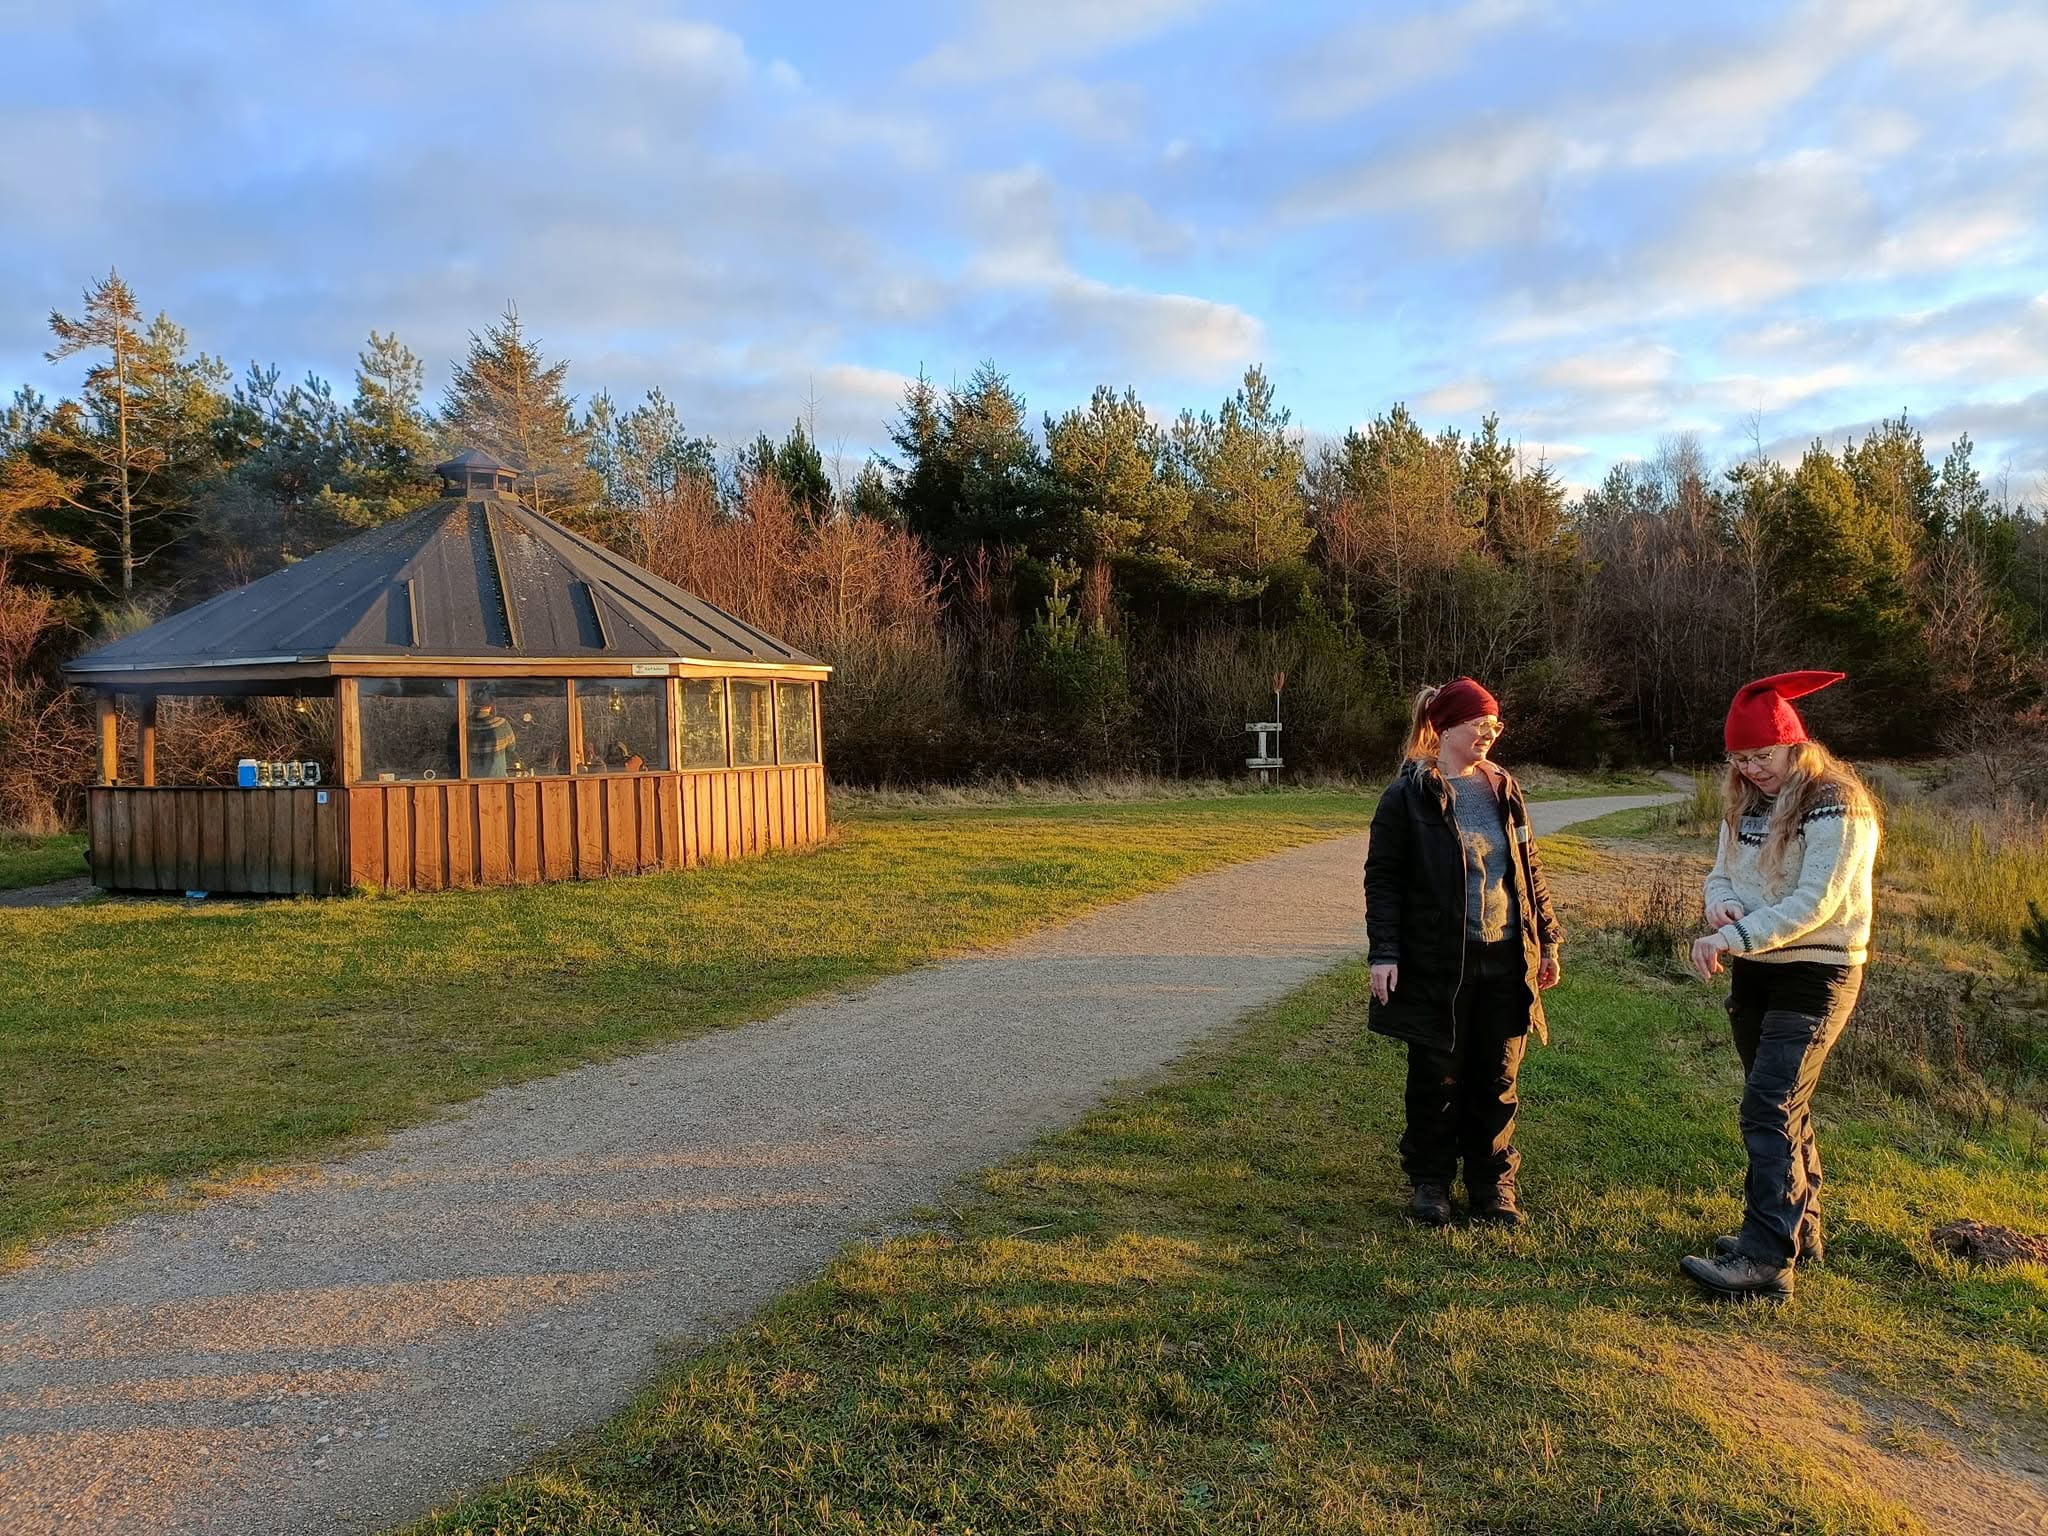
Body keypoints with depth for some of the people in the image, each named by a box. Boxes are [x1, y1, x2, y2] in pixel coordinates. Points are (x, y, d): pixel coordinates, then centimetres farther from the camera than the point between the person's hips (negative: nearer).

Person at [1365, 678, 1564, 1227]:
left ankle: (1492, 1184, 25)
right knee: (1437, 1079, 6)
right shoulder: (1408, 796, -5)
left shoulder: (1504, 789, 10)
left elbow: (1530, 869, 16)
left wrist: (1547, 940, 13)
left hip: (1504, 960, 4)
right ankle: (1430, 1182, 22)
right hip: (1436, 964, -4)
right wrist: (1383, 952, -13)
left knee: (1497, 1080, 10)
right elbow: (1382, 877, -6)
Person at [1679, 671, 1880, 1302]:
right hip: (1754, 972, 8)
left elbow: (1812, 904, -24)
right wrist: (1723, 906, -14)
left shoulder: (1837, 808, -17)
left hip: (1815, 975, -8)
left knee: (1769, 1112, -15)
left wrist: (1731, 938, -29)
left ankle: (1766, 1260, -14)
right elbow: (1722, 873, 9)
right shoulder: (1746, 804, 8)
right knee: (1782, 1109, 16)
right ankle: (1799, 1230, 30)